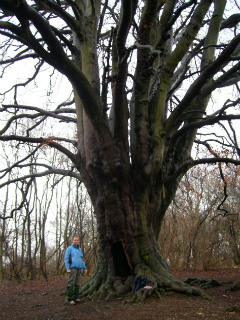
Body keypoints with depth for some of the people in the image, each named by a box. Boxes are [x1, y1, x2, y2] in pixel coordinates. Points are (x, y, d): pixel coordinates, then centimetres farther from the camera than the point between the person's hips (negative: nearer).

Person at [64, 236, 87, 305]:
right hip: (72, 268, -5)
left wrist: (84, 268, 14)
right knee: (71, 283, -7)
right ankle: (69, 298, -3)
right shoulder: (69, 248, 3)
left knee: (77, 284, 6)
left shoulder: (80, 249, 19)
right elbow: (66, 259, -3)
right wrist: (68, 268, -13)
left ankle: (75, 297, 13)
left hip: (79, 268, 5)